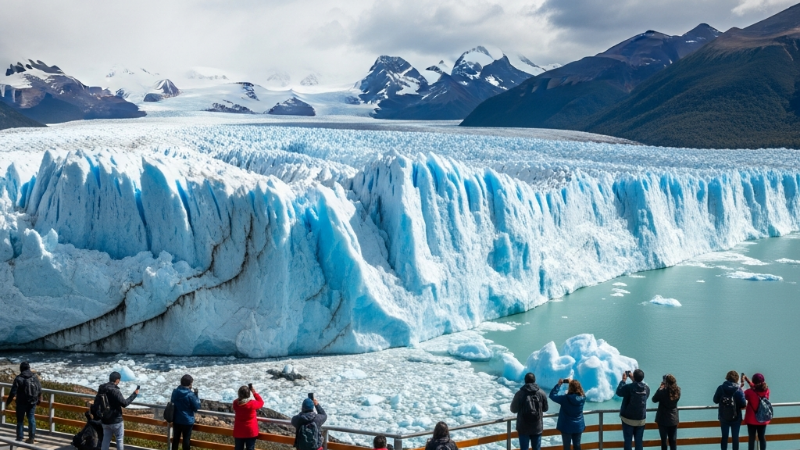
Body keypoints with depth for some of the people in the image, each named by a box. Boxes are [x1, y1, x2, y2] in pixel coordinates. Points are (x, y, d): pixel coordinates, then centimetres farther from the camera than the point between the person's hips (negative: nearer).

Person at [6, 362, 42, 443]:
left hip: (22, 403, -3)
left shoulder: (18, 378, -13)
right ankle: (32, 437, 10)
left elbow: (13, 392, -14)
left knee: (20, 420, 7)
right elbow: (39, 390, 6)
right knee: (31, 418, 12)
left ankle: (20, 438, 9)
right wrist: (39, 399, 22)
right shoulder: (35, 377, 0)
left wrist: (8, 402, -3)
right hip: (33, 402, 4)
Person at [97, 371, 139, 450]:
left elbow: (96, 403, 12)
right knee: (120, 440, 7)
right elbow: (124, 403, -18)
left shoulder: (101, 389, 3)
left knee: (106, 440, 14)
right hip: (116, 420, -7)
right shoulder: (115, 391, -22)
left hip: (105, 420, 7)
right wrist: (134, 394, -8)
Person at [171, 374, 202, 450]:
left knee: (176, 438, 16)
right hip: (187, 421, -5)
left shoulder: (175, 392, -2)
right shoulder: (190, 394, -20)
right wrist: (196, 395, -5)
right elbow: (196, 407, -11)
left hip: (176, 420, 5)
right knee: (186, 440, 7)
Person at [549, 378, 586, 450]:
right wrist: (572, 383, 9)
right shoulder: (582, 398, -11)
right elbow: (580, 392, 12)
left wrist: (559, 384, -8)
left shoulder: (565, 398, -22)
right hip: (578, 426, 4)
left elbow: (552, 395, -12)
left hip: (566, 427, -4)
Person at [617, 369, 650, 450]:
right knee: (639, 442, 9)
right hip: (641, 419, 3)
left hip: (628, 418, -3)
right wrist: (634, 379, 16)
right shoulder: (647, 388, -6)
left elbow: (618, 392, -1)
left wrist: (623, 380, 7)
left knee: (628, 441, 4)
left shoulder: (628, 387, -18)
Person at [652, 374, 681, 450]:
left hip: (663, 420, -4)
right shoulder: (678, 391, -9)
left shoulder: (662, 391, -23)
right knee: (673, 441, 13)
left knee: (664, 440, 8)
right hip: (674, 419, 4)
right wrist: (663, 388, 1)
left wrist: (660, 387, -5)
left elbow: (654, 400, -6)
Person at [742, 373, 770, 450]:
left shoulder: (750, 392, -21)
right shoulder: (766, 390, -9)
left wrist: (742, 384, -2)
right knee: (762, 437, 15)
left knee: (751, 438, 6)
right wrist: (747, 380, 9)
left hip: (752, 420, -3)